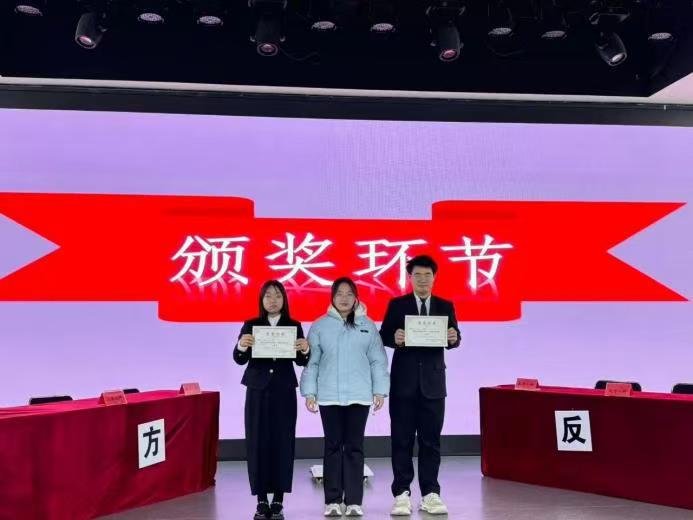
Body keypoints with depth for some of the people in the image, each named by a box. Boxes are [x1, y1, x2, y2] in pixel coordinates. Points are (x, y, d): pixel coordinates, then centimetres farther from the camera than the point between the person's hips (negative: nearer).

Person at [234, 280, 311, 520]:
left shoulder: (294, 326, 4)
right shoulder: (251, 325, 3)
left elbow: (301, 362, 0)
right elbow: (240, 359, -3)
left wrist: (305, 350, -22)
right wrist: (241, 346, -25)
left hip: (284, 391, 0)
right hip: (258, 390, 0)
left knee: (283, 442, 1)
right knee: (257, 442, 0)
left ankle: (278, 500, 9)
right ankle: (261, 500, 9)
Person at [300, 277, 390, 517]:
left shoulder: (368, 326, 6)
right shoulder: (319, 326, 4)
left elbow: (378, 361, 4)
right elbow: (312, 362, 3)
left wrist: (380, 391, -1)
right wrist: (309, 392, -2)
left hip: (359, 395, 0)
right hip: (329, 396, 0)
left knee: (354, 447, 4)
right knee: (333, 446, 5)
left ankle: (354, 501, 10)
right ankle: (332, 501, 13)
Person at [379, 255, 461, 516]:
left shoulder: (445, 306, 8)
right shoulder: (397, 305, 3)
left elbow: (454, 339, 2)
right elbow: (383, 337, -1)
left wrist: (453, 338, -21)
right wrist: (394, 338, -23)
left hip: (433, 382, 2)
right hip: (404, 381, -1)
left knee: (431, 439, 7)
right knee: (402, 439, 3)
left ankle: (430, 494, 16)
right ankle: (401, 494, 11)